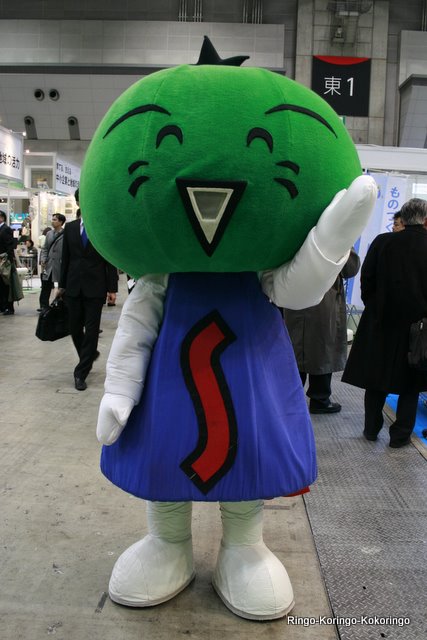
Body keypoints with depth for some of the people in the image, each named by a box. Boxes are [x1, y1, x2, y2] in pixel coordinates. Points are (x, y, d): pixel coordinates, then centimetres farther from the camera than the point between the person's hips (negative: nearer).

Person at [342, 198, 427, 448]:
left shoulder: (382, 242, -9)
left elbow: (366, 280, -4)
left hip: (381, 320, 1)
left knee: (376, 378, 14)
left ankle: (372, 428, 23)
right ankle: (400, 434, 17)